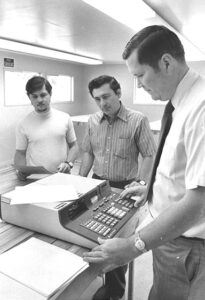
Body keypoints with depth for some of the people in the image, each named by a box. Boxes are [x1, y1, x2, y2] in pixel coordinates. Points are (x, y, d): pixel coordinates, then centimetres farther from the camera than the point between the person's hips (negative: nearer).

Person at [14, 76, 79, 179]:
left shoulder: (65, 118, 5)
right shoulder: (24, 124, 3)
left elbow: (74, 146, 12)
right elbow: (20, 153, 8)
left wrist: (68, 163, -5)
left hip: (62, 176, 1)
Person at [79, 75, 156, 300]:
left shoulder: (138, 120, -13)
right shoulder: (93, 121, 3)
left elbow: (150, 156, -10)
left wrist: (141, 183, -20)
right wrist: (80, 180, 7)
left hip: (125, 188, -4)